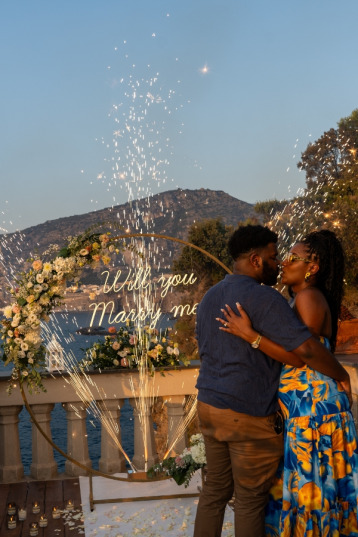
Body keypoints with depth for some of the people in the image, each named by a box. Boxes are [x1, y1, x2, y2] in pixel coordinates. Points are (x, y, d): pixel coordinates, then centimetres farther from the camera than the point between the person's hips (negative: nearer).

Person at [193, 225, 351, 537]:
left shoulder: (210, 298, 10)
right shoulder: (263, 297, -18)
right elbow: (305, 349, -24)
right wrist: (341, 375, -9)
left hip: (209, 406, 8)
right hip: (250, 416, -8)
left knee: (215, 490, 16)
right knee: (251, 500, 5)